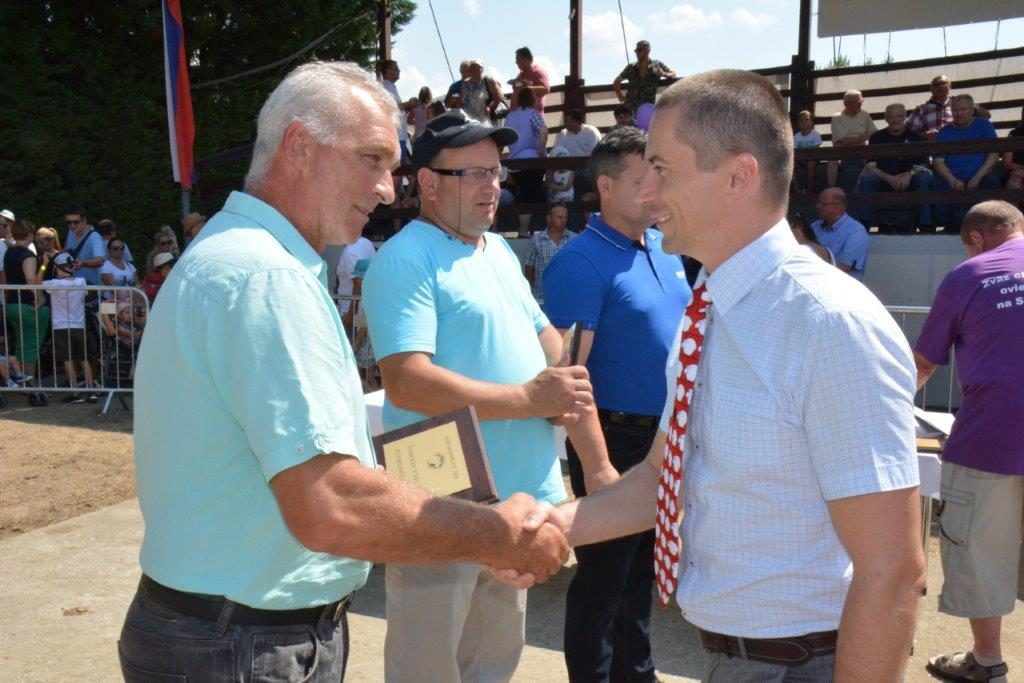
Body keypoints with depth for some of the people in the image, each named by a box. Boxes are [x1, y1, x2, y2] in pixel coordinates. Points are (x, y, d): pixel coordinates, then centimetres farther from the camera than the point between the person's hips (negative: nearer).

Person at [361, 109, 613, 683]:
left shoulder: (499, 250, 14)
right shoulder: (406, 259, -13)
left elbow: (547, 341, 18)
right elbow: (407, 382, -24)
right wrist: (529, 398, -20)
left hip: (525, 497, 8)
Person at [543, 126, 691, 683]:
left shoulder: (665, 247, 8)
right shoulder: (582, 261, -17)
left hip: (669, 436, 8)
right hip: (616, 437, -8)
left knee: (643, 569, 21)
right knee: (602, 579, 7)